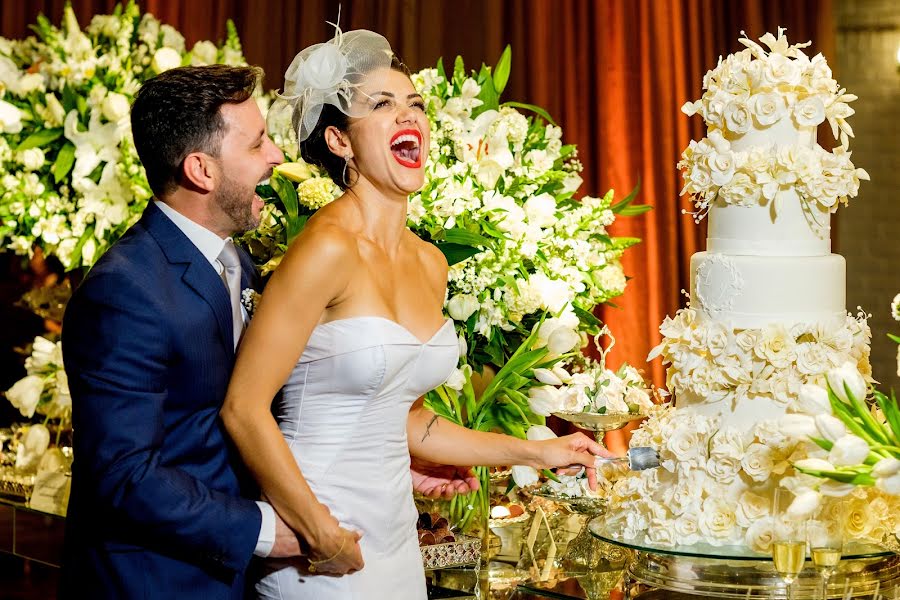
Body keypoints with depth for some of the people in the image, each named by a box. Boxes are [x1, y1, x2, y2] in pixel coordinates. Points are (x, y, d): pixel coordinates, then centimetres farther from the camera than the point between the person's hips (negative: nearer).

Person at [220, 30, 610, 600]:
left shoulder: (430, 264, 7)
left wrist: (535, 453, 15)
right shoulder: (328, 249, -16)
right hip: (325, 550, -7)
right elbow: (244, 408, -18)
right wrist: (322, 534, -18)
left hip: (396, 540, 7)